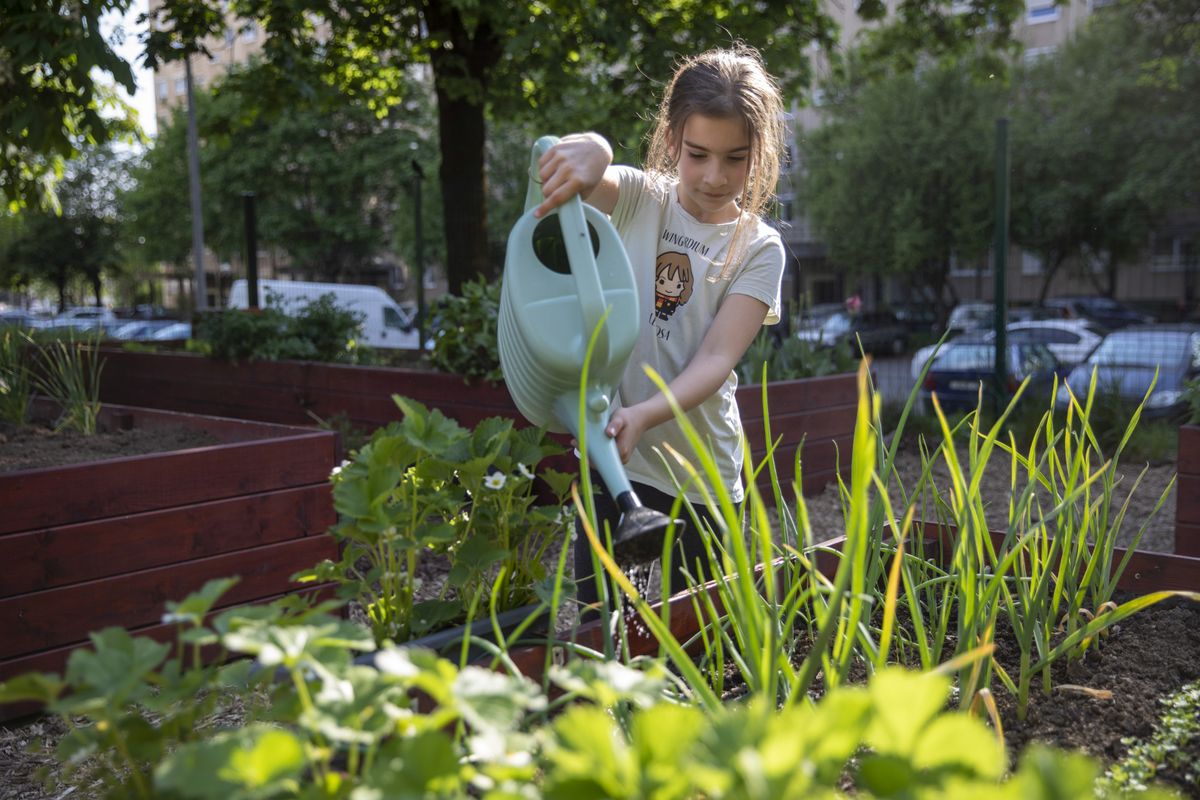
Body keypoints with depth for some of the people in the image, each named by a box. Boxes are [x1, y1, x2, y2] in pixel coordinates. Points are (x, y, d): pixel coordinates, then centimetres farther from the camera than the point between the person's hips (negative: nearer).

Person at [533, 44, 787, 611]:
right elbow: (557, 164, -16)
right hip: (609, 455, 1)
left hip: (700, 474, 0)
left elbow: (717, 358, -13)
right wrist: (590, 150, -40)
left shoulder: (758, 248, -2)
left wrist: (644, 414, -31)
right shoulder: (637, 197, 1)